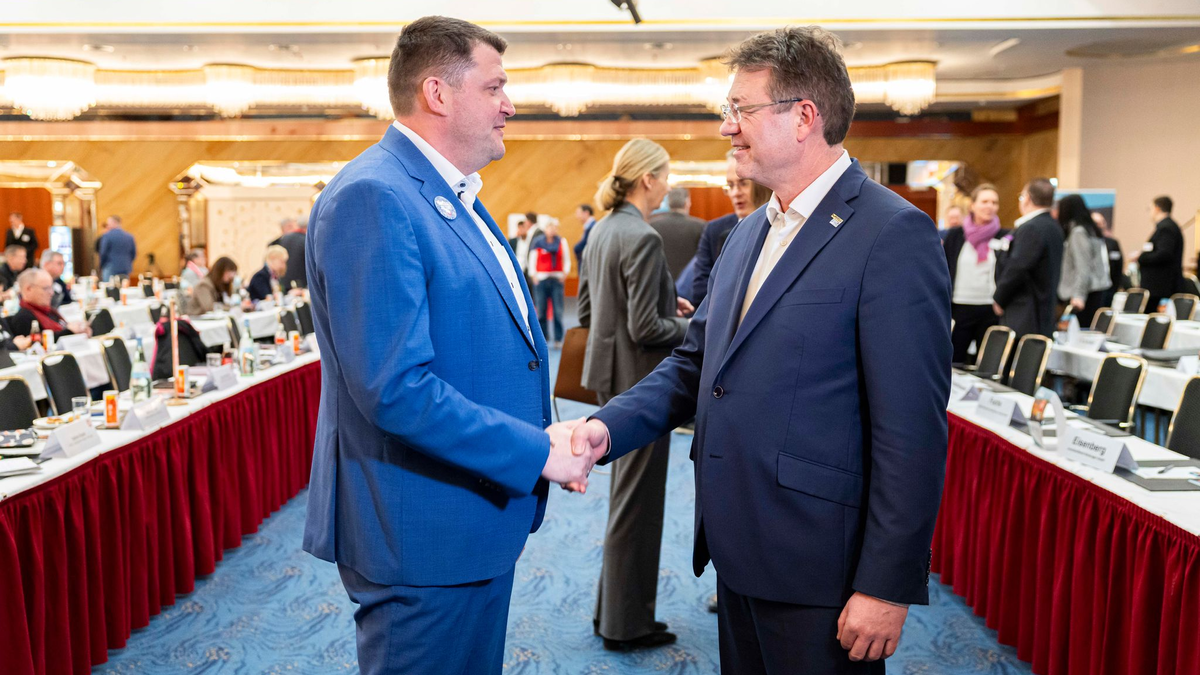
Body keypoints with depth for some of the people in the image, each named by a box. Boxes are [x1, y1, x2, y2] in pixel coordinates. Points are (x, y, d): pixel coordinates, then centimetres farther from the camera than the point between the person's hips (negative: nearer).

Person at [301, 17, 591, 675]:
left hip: (475, 524, 10)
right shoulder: (373, 198, -20)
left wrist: (552, 436, 3)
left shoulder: (454, 198, 12)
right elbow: (395, 388, -27)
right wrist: (538, 451, -19)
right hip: (422, 537, -9)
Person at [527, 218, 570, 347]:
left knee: (558, 310, -5)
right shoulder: (537, 242, 2)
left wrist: (565, 273, -2)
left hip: (557, 279, 1)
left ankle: (558, 338, 1)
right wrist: (534, 276, -2)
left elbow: (567, 260, 11)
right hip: (541, 278, -1)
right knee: (541, 310, 0)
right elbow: (532, 260, 6)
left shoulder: (562, 242, 7)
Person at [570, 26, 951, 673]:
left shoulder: (893, 235, -15)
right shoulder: (747, 234, 12)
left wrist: (887, 585, -17)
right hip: (739, 556, 8)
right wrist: (608, 426, -3)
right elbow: (695, 362, 13)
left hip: (819, 572, -7)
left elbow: (912, 432, -18)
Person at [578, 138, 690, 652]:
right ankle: (627, 624, 18)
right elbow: (646, 329, -23)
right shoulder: (643, 238, -20)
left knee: (626, 495, 20)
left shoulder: (602, 232, 8)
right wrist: (693, 328, -6)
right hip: (641, 382, -9)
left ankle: (614, 610, 33)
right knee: (637, 501, 3)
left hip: (612, 378, 9)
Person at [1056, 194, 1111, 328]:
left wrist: (1079, 295, -22)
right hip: (1096, 290, 9)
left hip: (1088, 291, -9)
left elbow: (1083, 267, -17)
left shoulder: (1078, 232, -11)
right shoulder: (1090, 229, 16)